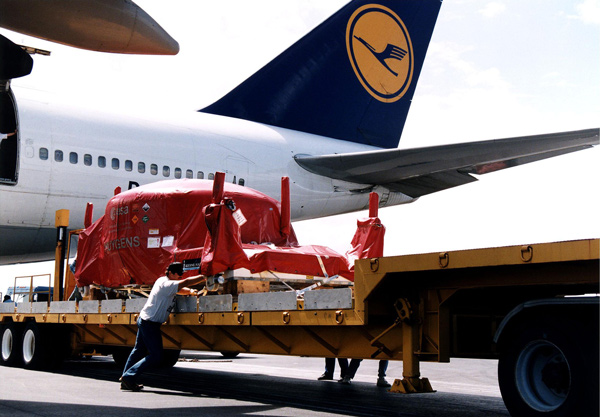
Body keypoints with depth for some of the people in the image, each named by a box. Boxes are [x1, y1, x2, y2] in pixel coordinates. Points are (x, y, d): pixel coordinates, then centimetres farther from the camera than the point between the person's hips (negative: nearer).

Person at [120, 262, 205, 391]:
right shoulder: (166, 284, -20)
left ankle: (125, 380, 25)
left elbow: (180, 289, 22)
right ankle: (129, 377, -4)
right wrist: (205, 277, -17)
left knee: (139, 350, 20)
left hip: (143, 320, 11)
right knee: (155, 356, -5)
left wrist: (190, 291, 4)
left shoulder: (162, 280, 11)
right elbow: (186, 282, -27)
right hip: (151, 324, -11)